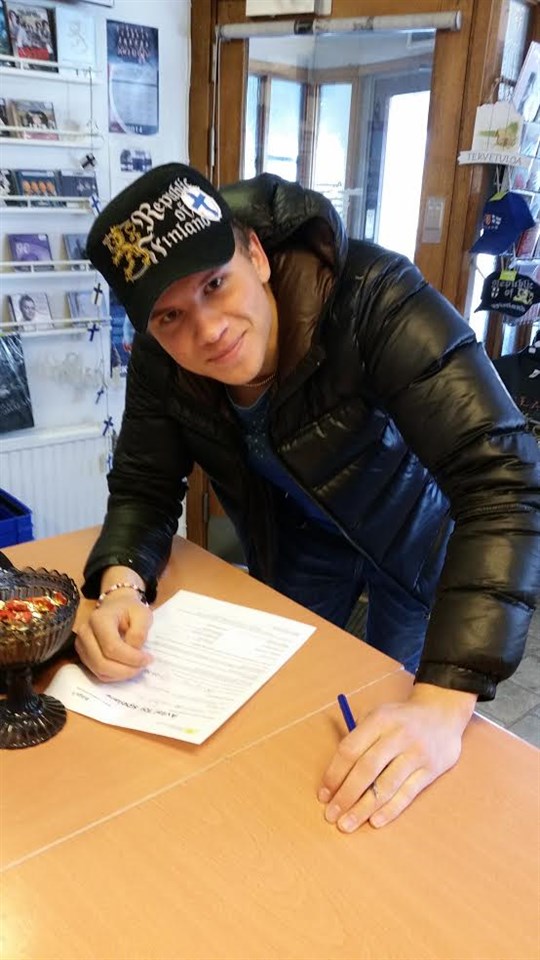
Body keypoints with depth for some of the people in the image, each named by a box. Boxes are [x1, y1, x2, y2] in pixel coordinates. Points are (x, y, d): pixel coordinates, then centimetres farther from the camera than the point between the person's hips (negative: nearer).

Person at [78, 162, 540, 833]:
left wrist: (443, 702, -51)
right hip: (299, 542, 4)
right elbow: (144, 486, -11)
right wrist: (121, 583, -34)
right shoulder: (159, 361, -20)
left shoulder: (373, 300, -37)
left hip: (417, 535, -3)